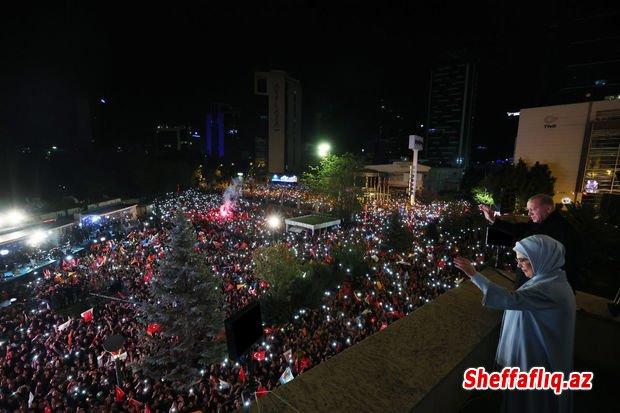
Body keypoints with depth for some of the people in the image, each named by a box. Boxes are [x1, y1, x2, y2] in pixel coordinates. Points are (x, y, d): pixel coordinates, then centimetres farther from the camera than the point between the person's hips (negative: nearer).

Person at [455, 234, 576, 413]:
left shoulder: (550, 288, -31)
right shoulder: (551, 279, 1)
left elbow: (512, 300, -45)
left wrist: (474, 275, -48)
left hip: (539, 360, -9)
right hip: (533, 353, 9)